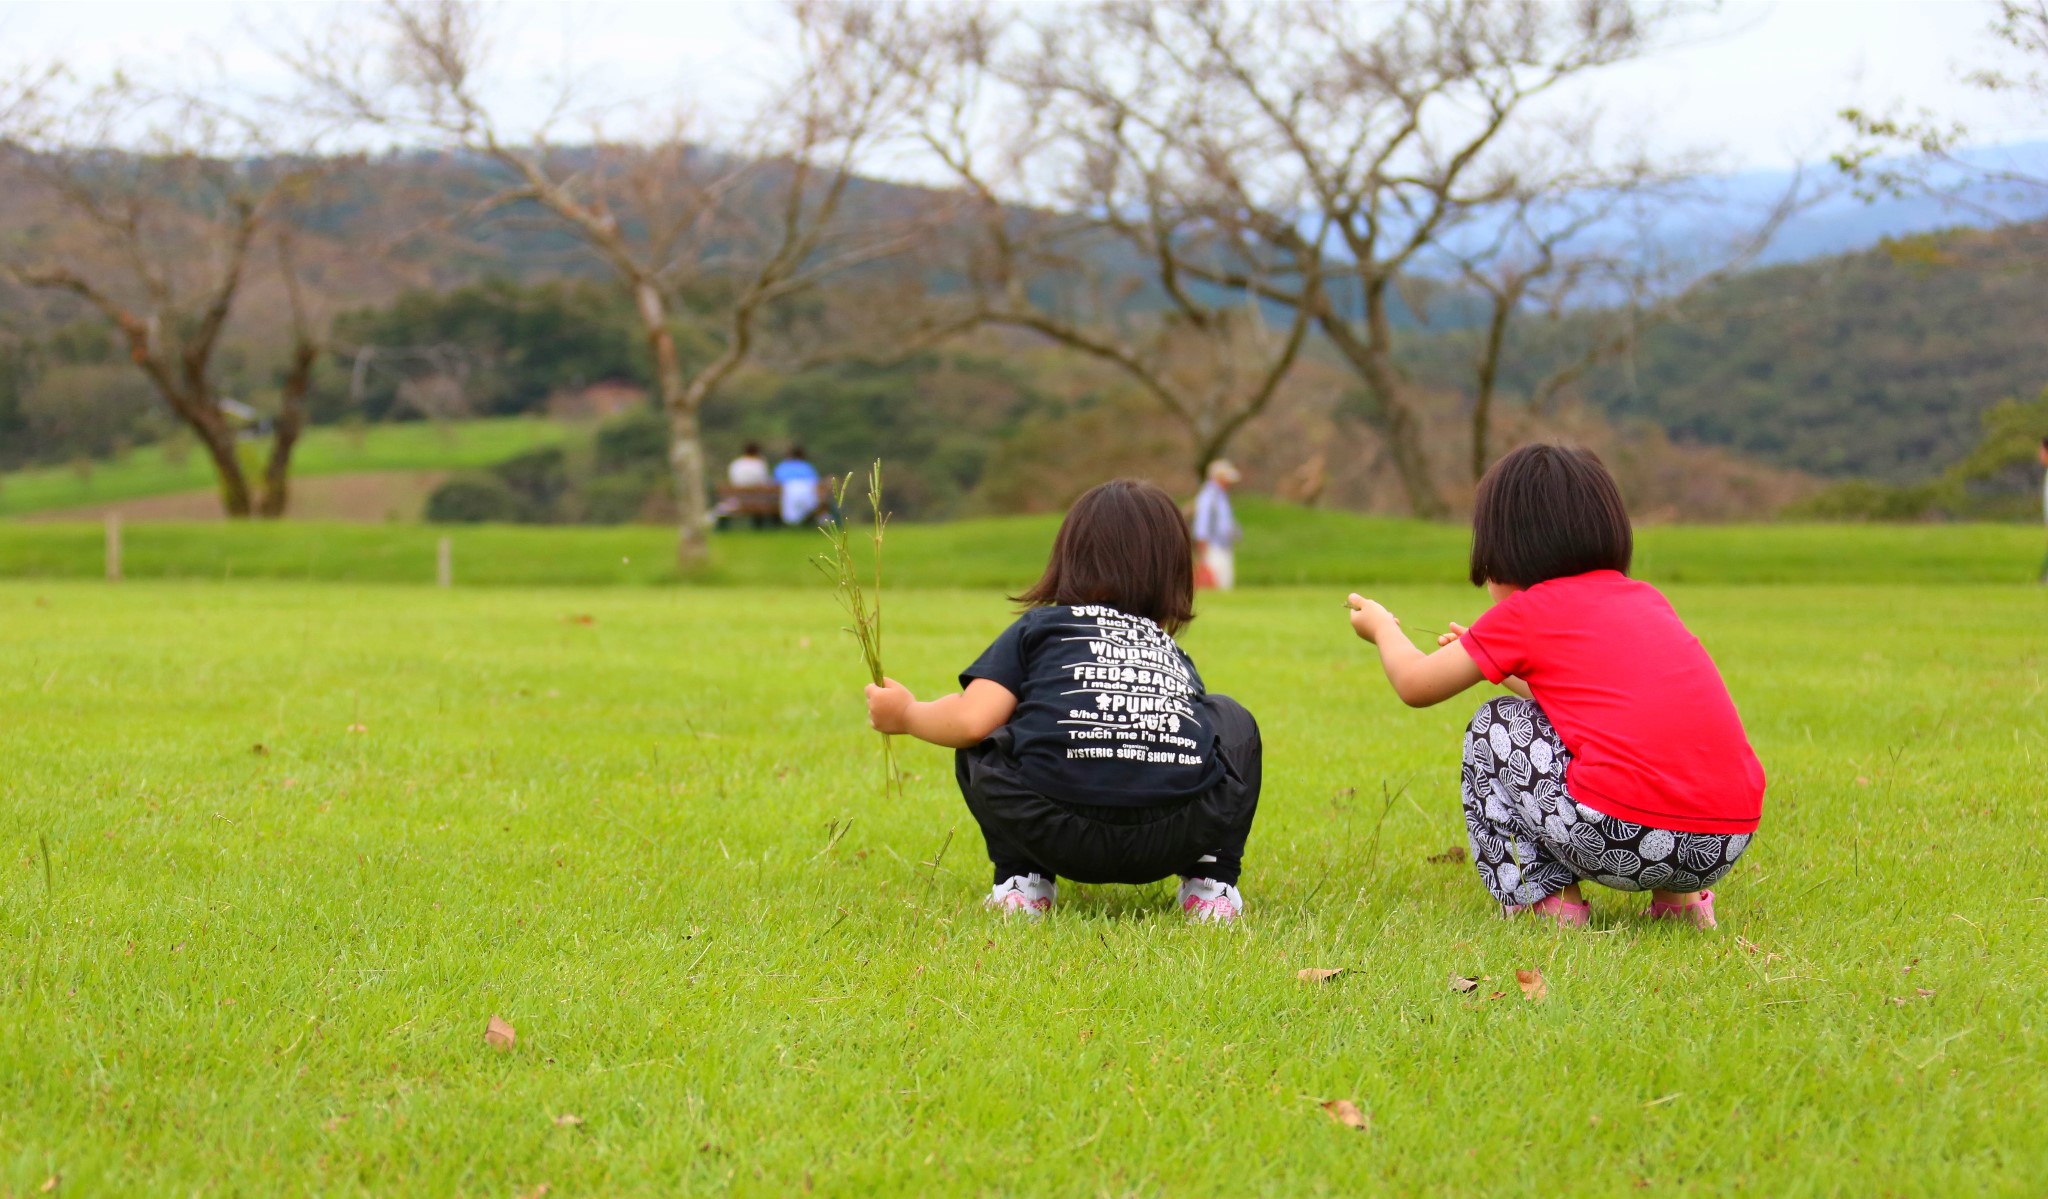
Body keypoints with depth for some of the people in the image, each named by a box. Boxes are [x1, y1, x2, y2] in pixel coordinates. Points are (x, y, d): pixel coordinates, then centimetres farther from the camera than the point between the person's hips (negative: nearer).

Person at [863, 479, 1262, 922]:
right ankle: (1211, 880, 20)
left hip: (1058, 835, -2)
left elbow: (972, 722, 9)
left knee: (977, 749, 28)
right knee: (1232, 720, 33)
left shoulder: (1040, 626, 21)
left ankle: (1022, 880, 16)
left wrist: (906, 714, 30)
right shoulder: (1176, 654, 32)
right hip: (1177, 839, 2)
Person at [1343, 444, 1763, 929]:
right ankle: (1677, 895, 22)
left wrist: (1381, 625, 38)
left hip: (1626, 836, -6)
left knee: (1493, 727, 17)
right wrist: (1501, 665, 49)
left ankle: (1542, 896, 12)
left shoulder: (1527, 613, 6)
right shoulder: (1644, 598, 22)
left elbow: (1416, 685, 17)